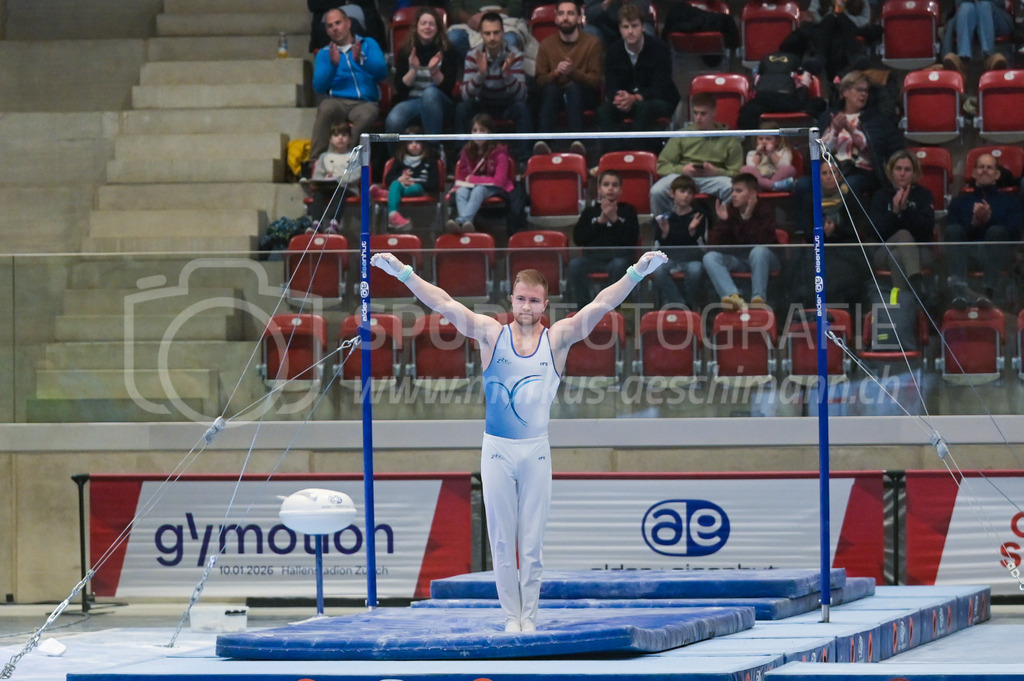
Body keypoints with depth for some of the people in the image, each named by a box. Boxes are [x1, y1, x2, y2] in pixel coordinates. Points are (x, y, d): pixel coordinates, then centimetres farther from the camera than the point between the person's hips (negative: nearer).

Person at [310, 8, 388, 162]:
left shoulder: (368, 44, 16)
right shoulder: (324, 54, 18)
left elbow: (382, 72, 0)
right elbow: (319, 86, 4)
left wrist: (361, 60, -18)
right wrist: (333, 64, -13)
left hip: (366, 102, -1)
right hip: (338, 101, 1)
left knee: (366, 116, -38)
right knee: (326, 109, -36)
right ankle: (315, 162, -40)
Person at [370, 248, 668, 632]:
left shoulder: (557, 338, 4)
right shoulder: (491, 334, 3)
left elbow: (602, 305, -2)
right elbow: (445, 305, -1)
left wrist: (636, 273, -11)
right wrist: (403, 273, -7)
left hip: (536, 451, 0)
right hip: (496, 449, 0)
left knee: (532, 542, 1)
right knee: (502, 540, 0)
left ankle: (530, 616, 5)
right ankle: (512, 617, 5)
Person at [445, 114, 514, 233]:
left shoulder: (499, 152, -10)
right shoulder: (467, 151, 4)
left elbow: (499, 181, -13)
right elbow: (461, 176, 15)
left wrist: (472, 179, -13)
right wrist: (459, 185, -9)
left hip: (493, 188, -4)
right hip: (470, 186, 4)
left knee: (478, 190, -38)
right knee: (460, 192, -32)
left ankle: (460, 220, -61)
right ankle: (467, 223, -60)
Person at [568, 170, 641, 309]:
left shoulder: (628, 211, 14)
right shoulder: (590, 211, 17)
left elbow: (632, 240, 0)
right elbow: (578, 239, 3)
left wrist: (615, 220, -7)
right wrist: (600, 221, -3)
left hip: (619, 256, -1)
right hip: (593, 256, 1)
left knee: (619, 265, -37)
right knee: (575, 265, -30)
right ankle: (583, 307, -23)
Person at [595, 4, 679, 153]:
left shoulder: (659, 48, -13)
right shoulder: (614, 51, -1)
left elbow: (660, 89, -17)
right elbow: (610, 89, -4)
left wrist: (635, 99, -34)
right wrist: (618, 98, -30)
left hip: (661, 101, -3)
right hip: (627, 101, 4)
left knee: (644, 108, -39)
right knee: (603, 111, -27)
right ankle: (617, 151, -40)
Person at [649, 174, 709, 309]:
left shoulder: (699, 216, 5)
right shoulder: (662, 218, 7)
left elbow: (701, 247, -3)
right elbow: (658, 248, 2)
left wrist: (693, 231, -20)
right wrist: (664, 234, -16)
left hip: (691, 259, -1)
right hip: (669, 259, 1)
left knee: (695, 269, -36)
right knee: (658, 270, -33)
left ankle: (691, 305, -12)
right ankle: (680, 304, -21)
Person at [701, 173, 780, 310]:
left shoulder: (763, 212, -10)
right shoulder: (729, 211, -1)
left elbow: (763, 242, -25)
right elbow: (713, 245, -5)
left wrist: (748, 219, -31)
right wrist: (722, 221, -19)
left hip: (762, 259, -4)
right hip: (737, 260, 4)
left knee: (759, 251, -37)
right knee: (710, 257, -22)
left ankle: (759, 298, -44)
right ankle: (734, 297, -47)